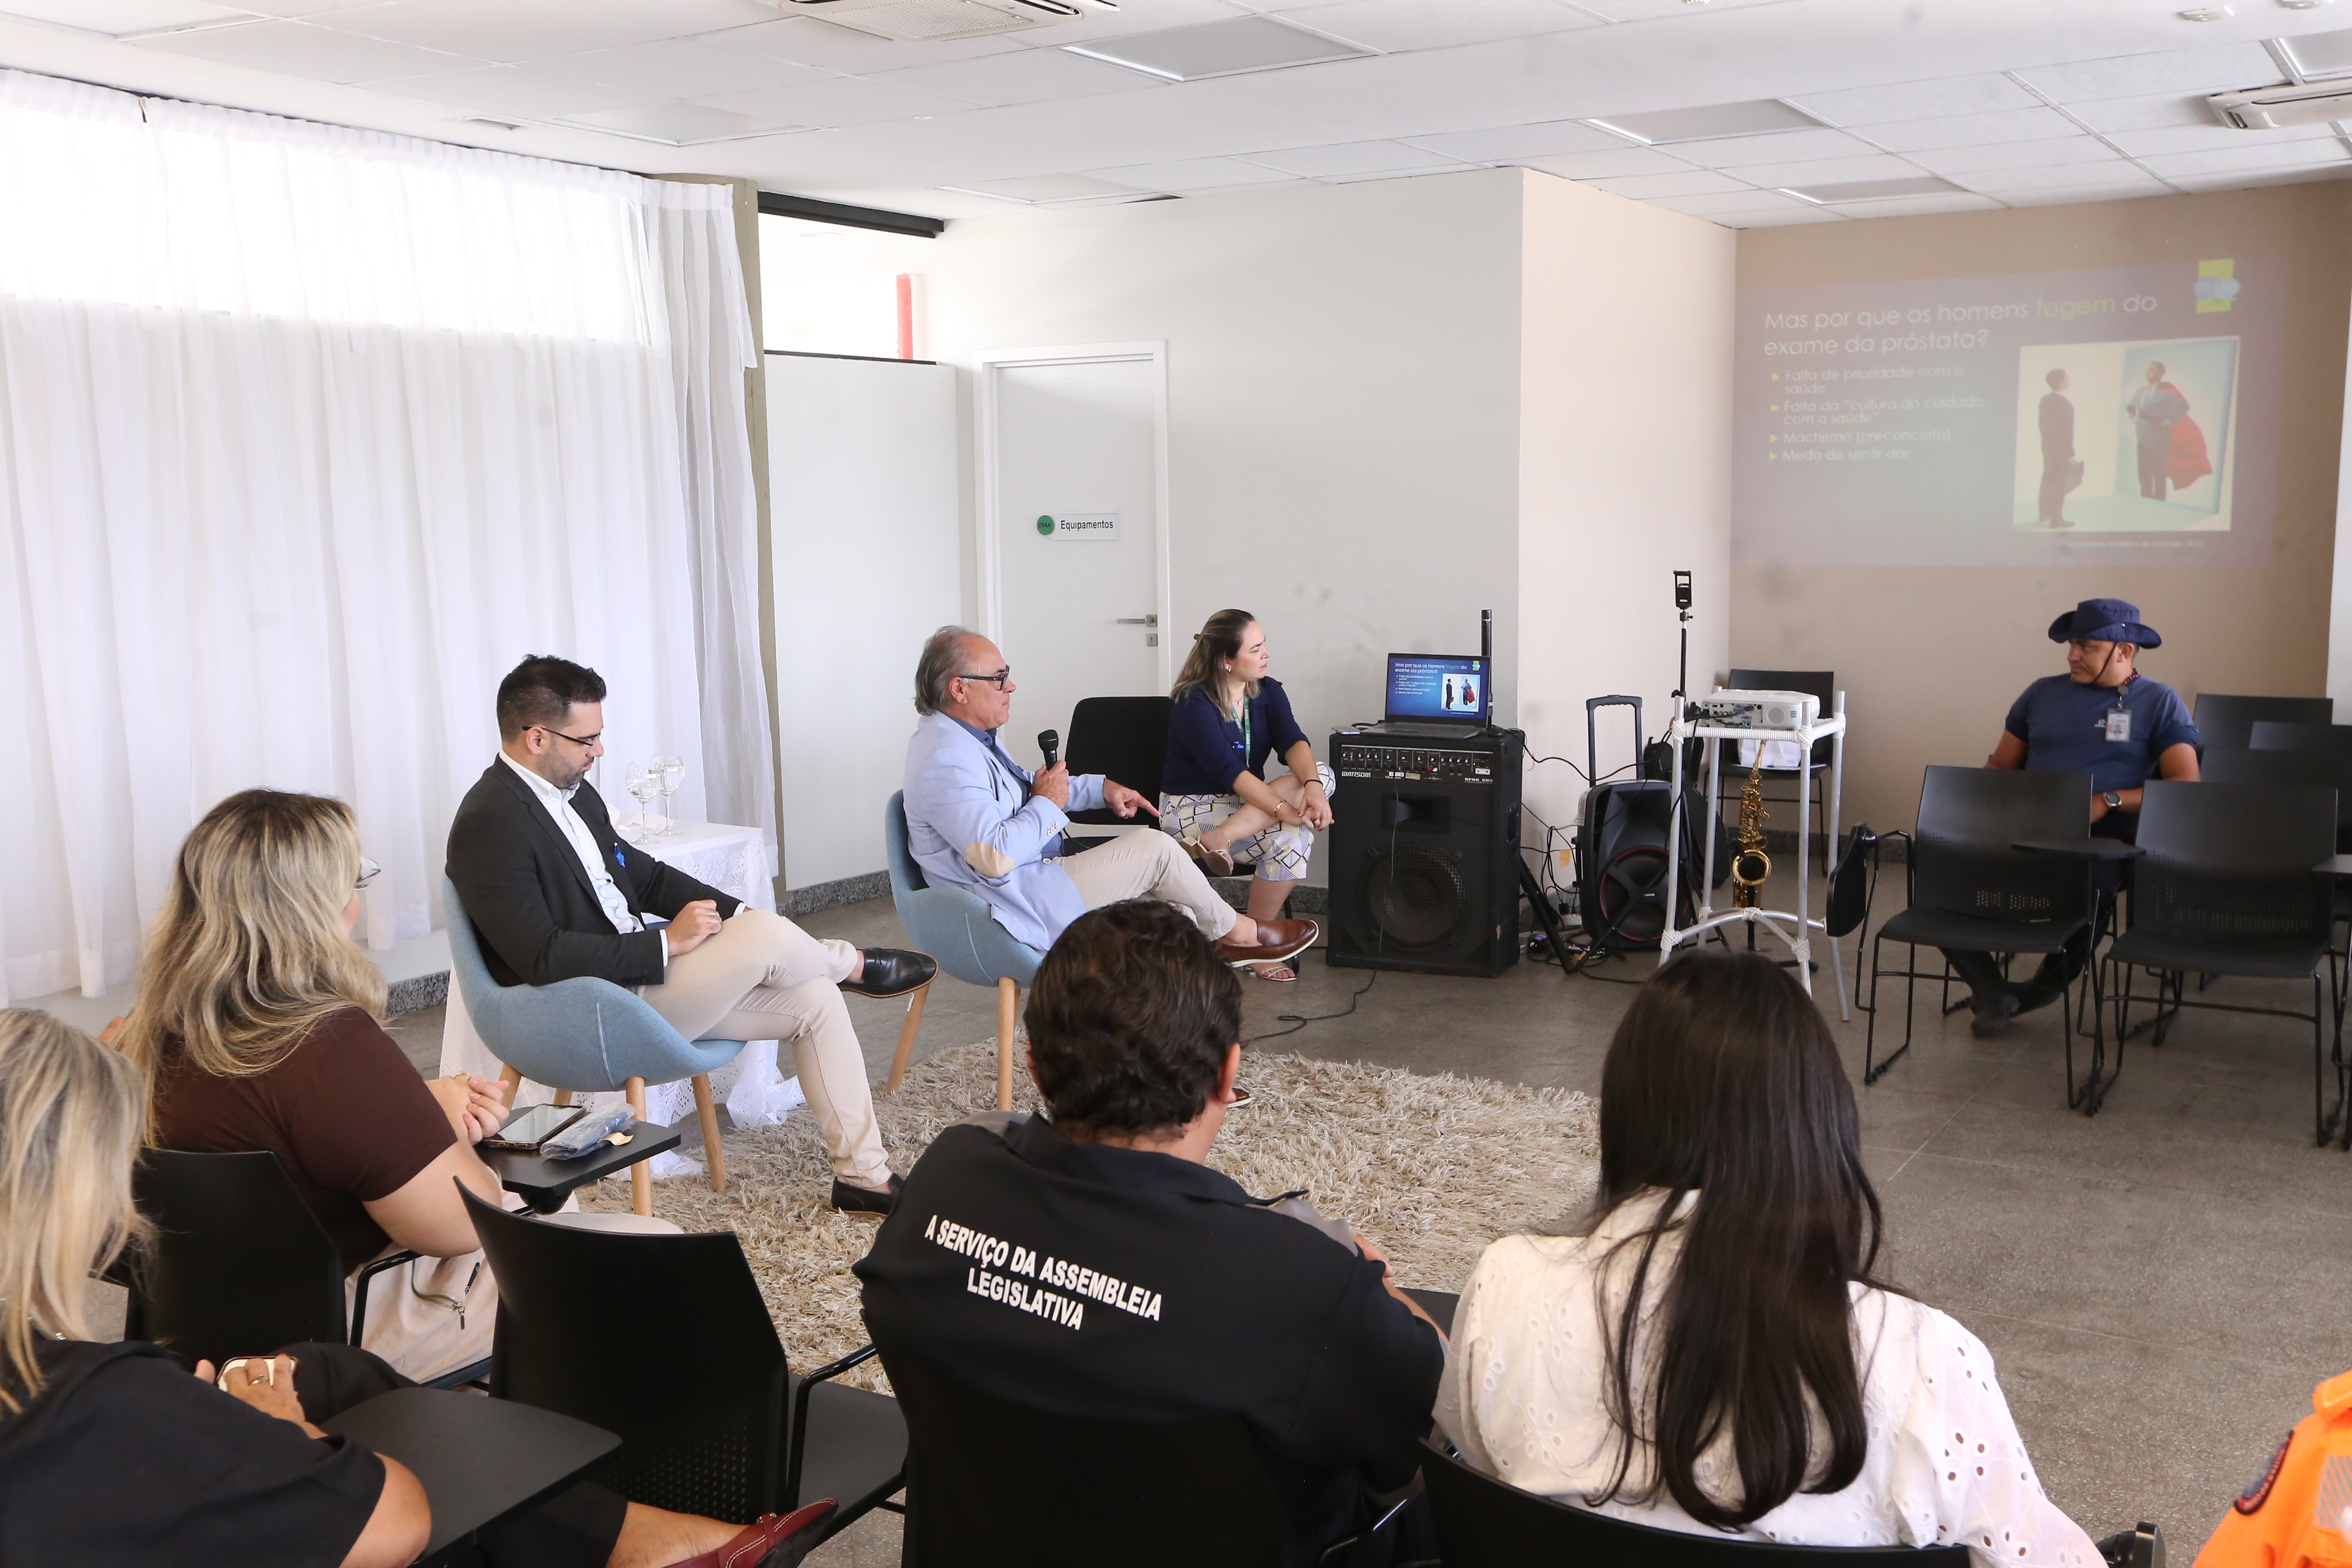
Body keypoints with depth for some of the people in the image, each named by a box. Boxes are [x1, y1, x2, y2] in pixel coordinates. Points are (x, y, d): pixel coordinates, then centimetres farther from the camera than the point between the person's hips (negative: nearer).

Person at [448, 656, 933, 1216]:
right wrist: (666, 943, -22)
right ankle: (854, 965, 15)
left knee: (815, 999, 1)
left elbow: (644, 874, 19)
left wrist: (733, 913, 3)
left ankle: (863, 1176, 8)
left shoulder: (572, 791, 8)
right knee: (766, 937, -22)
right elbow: (542, 958, -27)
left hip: (643, 974, 9)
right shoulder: (489, 824, -20)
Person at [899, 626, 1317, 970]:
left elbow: (1026, 788, 29)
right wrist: (1048, 804, -16)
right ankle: (1236, 931, 11)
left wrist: (1102, 788, 16)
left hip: (1034, 878, 11)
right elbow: (995, 856, -33)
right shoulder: (946, 761, -24)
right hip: (1016, 906, -11)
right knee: (1154, 848, -9)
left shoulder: (970, 737, 13)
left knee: (1176, 918, 7)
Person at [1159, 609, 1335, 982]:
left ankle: (1222, 837, -28)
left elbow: (1293, 742, -14)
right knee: (1292, 839, -30)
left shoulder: (1268, 692, 3)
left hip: (1246, 803, 7)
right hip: (1194, 808, -7)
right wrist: (1284, 809, -36)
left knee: (1322, 775, -20)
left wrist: (1311, 786, -36)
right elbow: (1229, 770, -26)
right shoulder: (1194, 704, -17)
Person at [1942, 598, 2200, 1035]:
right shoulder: (2042, 693, 20)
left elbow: (2186, 785, -2)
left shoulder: (2160, 702, 9)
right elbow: (2001, 765, 23)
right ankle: (1990, 991, -10)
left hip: (2107, 838, -3)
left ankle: (2052, 981, -5)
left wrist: (2109, 800, -15)